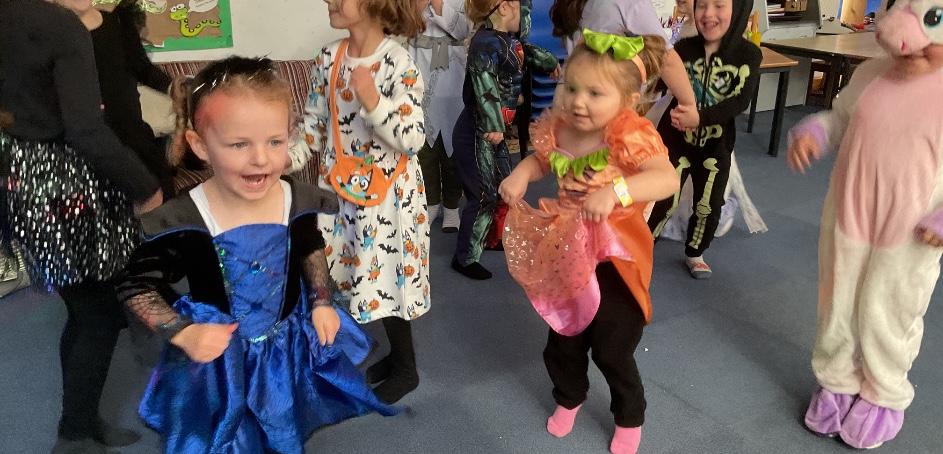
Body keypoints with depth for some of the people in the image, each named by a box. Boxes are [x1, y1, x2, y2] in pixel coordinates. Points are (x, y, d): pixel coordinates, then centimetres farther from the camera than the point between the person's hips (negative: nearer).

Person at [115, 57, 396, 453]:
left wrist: (322, 303, -1)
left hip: (289, 348, 3)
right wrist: (184, 333, -24)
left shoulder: (297, 201, -16)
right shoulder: (183, 222, -26)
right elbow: (135, 286, -13)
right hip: (217, 362, -3)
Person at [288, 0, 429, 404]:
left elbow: (413, 140, -20)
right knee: (364, 276, 13)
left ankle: (405, 369, 25)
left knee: (385, 276, 3)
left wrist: (372, 101, -31)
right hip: (343, 188, 6)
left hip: (388, 191, -6)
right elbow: (315, 127, 7)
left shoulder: (398, 64, -17)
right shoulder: (327, 59, 1)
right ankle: (395, 356, 35)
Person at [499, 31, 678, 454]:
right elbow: (542, 159, 14)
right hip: (567, 254, 6)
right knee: (561, 342, 21)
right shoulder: (559, 129, -8)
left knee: (613, 350, 8)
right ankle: (568, 398, 51)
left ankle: (630, 419, 37)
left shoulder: (631, 136, -26)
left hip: (614, 259, -5)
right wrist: (521, 174, -7)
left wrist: (614, 190, -55)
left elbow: (667, 178, -41)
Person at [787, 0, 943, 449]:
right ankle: (836, 382, 40)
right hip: (846, 220, 4)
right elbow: (838, 120, 13)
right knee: (836, 308, 17)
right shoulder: (870, 74, -3)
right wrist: (809, 133, -8)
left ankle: (884, 397, 37)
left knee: (886, 317, 13)